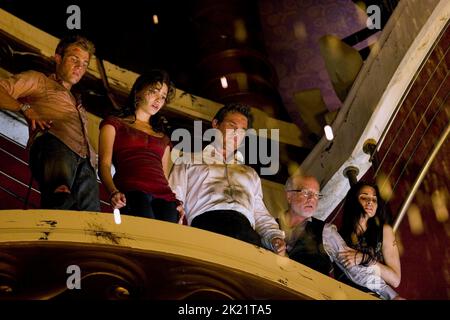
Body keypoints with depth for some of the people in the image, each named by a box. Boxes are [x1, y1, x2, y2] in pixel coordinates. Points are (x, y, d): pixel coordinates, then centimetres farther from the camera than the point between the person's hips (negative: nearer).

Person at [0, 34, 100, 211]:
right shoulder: (37, 80, 29)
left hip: (86, 163, 5)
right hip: (54, 144, -4)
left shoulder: (78, 105, 46)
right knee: (61, 203, -38)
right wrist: (26, 108, -3)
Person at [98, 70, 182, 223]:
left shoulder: (163, 138, 35)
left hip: (164, 197, 4)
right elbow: (104, 164, 6)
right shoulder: (114, 124, 22)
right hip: (132, 193, -4)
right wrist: (113, 192, -16)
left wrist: (177, 203, 1)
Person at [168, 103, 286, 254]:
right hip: (206, 223, -3)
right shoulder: (188, 161, 26)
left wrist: (274, 236, 6)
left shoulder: (251, 174, 38)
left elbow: (260, 215, 29)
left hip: (245, 230, 3)